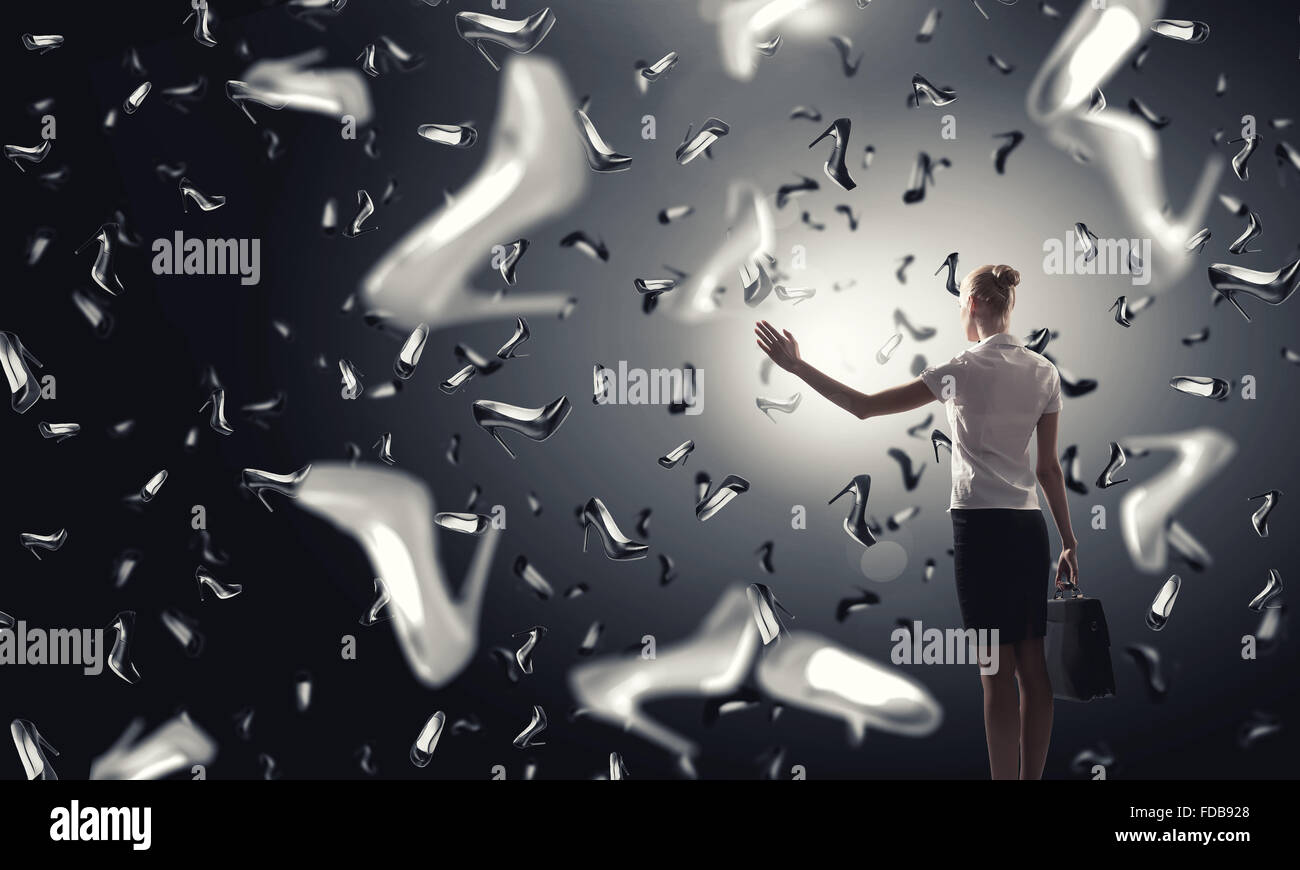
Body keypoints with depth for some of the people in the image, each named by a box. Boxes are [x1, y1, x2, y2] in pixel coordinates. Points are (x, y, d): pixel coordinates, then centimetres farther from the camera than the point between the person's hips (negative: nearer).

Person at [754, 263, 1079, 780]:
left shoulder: (966, 371, -8)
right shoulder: (1044, 373, 7)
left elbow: (863, 407, -9)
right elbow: (1049, 468, 9)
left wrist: (796, 366, -4)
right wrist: (1069, 541, 16)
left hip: (981, 525, -6)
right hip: (1030, 527, 6)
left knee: (998, 674, -4)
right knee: (1033, 670, 8)